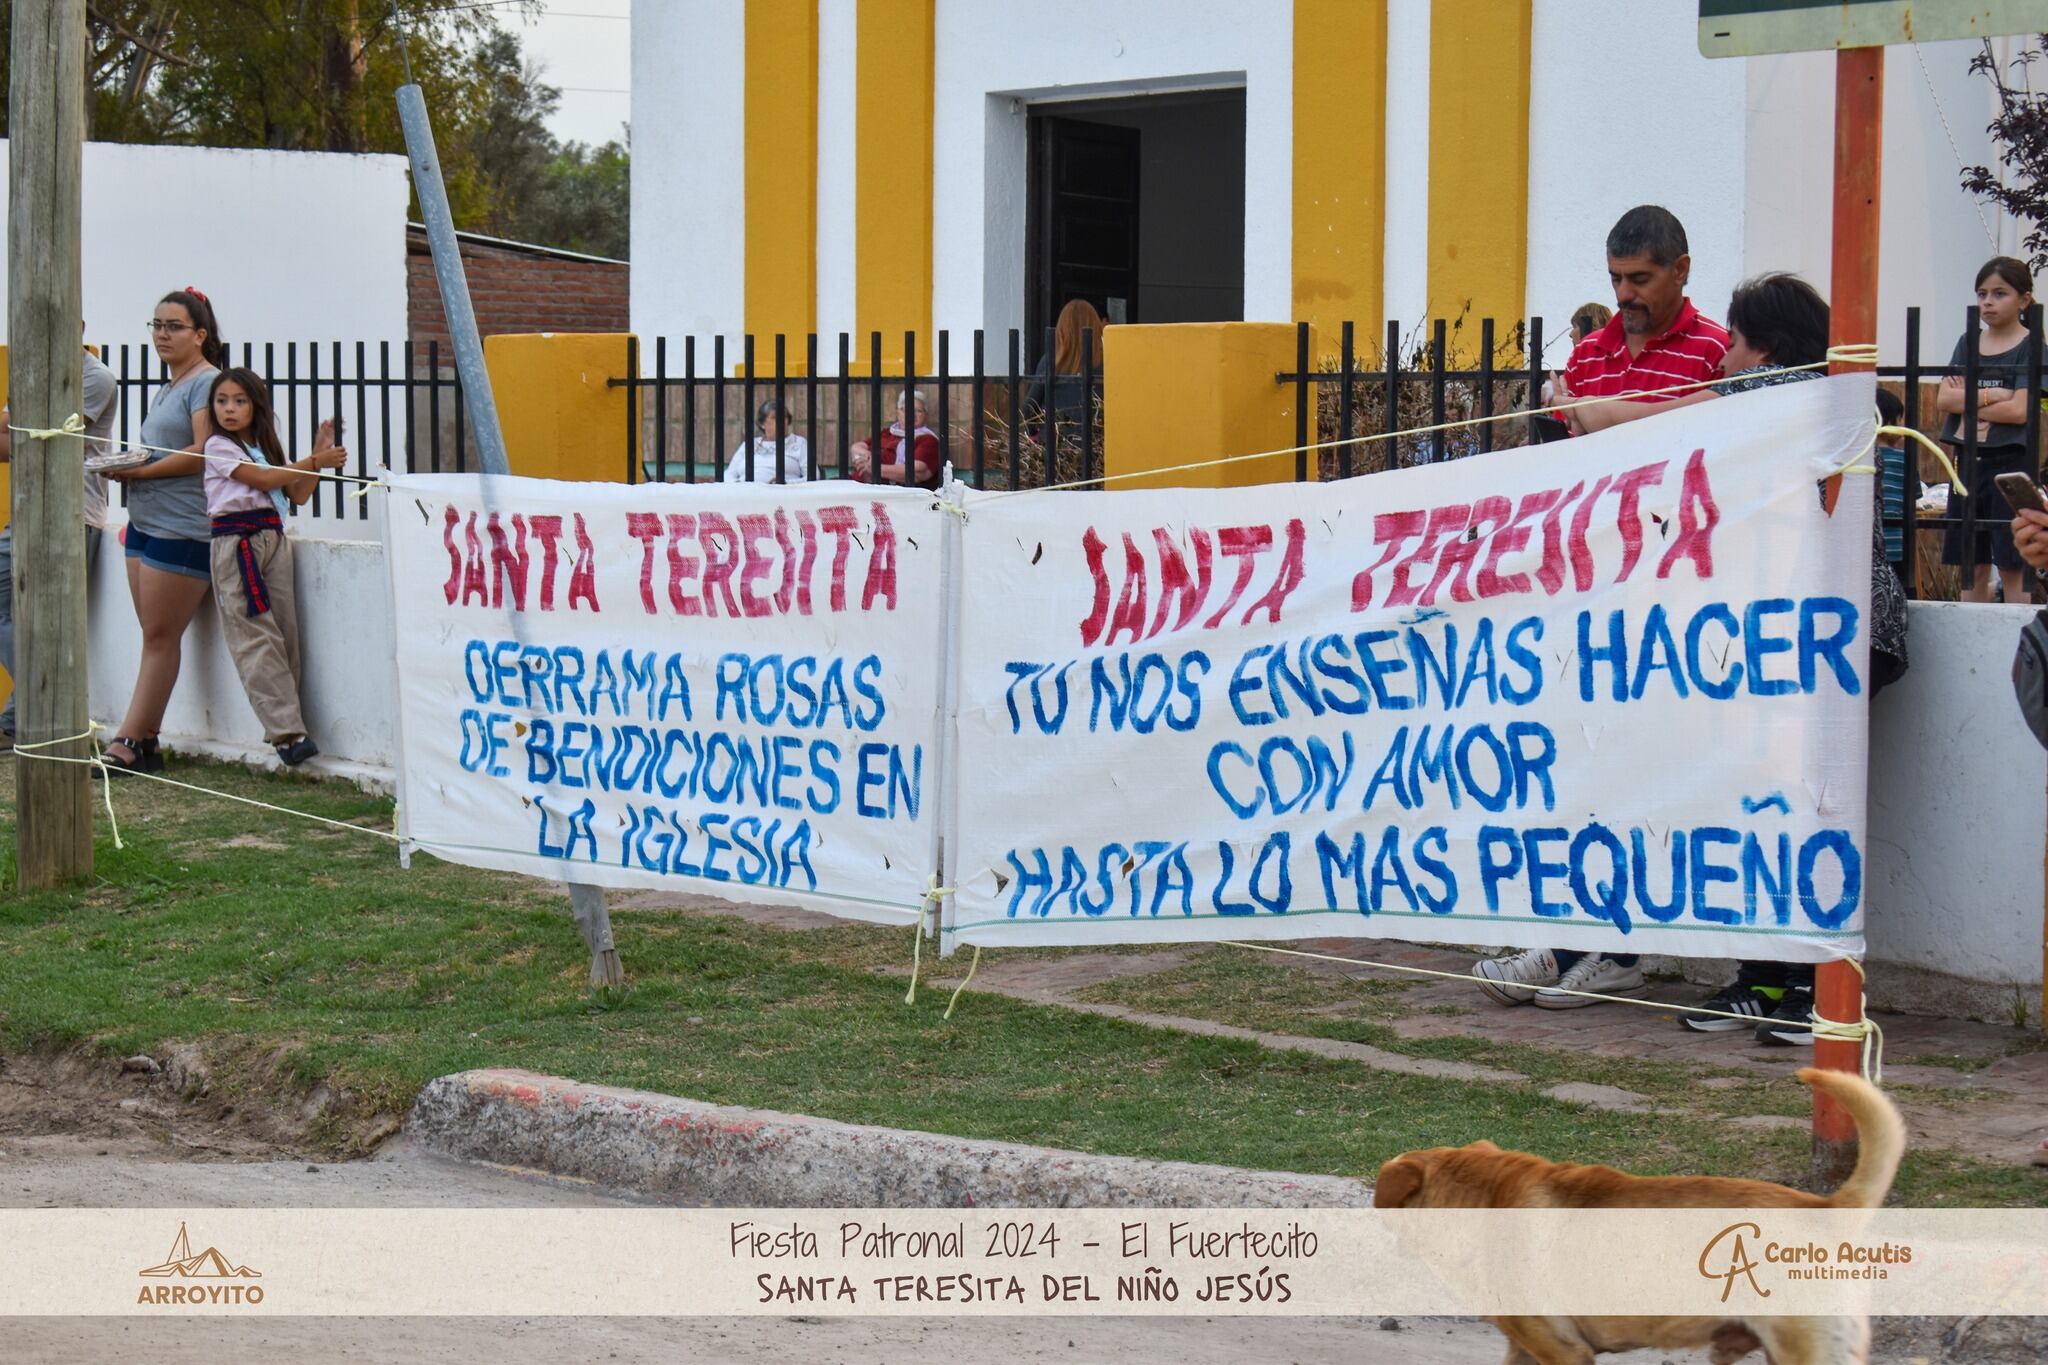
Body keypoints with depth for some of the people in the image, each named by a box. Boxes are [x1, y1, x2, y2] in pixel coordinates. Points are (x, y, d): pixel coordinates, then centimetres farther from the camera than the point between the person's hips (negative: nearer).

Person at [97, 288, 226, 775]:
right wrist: (123, 464, 6)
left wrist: (139, 472, -18)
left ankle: (128, 745, -7)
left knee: (159, 638, -6)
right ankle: (145, 743, 8)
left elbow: (203, 454, -19)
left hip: (182, 528, -10)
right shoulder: (168, 388, 20)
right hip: (146, 522, 10)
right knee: (155, 637, 8)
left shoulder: (207, 383, -9)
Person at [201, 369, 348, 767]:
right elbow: (263, 480, -9)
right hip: (235, 540, -6)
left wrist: (318, 455, 6)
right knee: (256, 638, -11)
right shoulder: (219, 446, 0)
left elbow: (298, 495, 17)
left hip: (272, 537, 6)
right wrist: (314, 461, -5)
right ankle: (287, 730, -17)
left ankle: (284, 727, 2)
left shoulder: (267, 447, 19)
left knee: (285, 633, -1)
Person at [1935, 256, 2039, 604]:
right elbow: (1943, 399, 0)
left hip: (2012, 459, -5)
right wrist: (1990, 396, -12)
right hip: (1969, 459, 5)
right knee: (1973, 565, 7)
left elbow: (2019, 410, -14)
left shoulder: (2031, 348, -2)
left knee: (2012, 567, -7)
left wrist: (1965, 401, -7)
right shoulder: (1968, 344, 12)